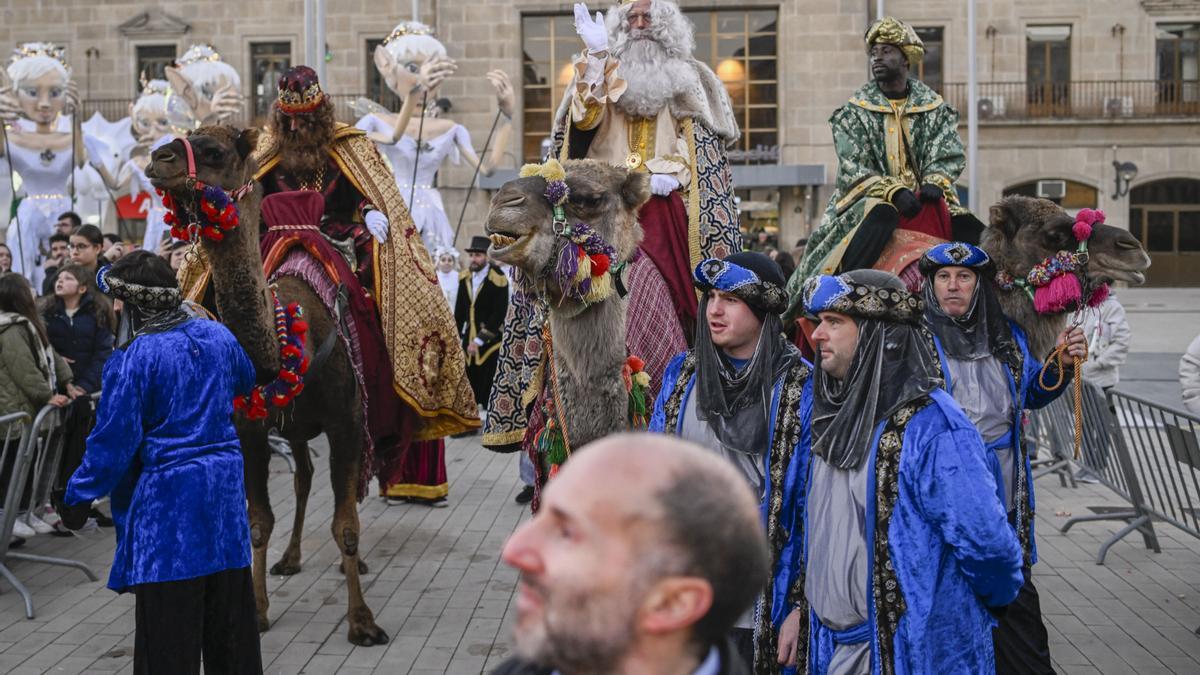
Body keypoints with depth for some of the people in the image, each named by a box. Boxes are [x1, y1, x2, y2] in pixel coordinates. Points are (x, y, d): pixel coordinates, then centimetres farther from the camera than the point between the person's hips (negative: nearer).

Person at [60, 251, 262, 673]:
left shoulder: (133, 359, -16)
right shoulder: (217, 336, 2)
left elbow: (114, 439, -14)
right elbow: (245, 380, 22)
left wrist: (79, 495, -2)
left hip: (167, 494, -6)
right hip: (224, 485, 6)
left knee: (170, 625, 2)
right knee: (229, 610, 17)